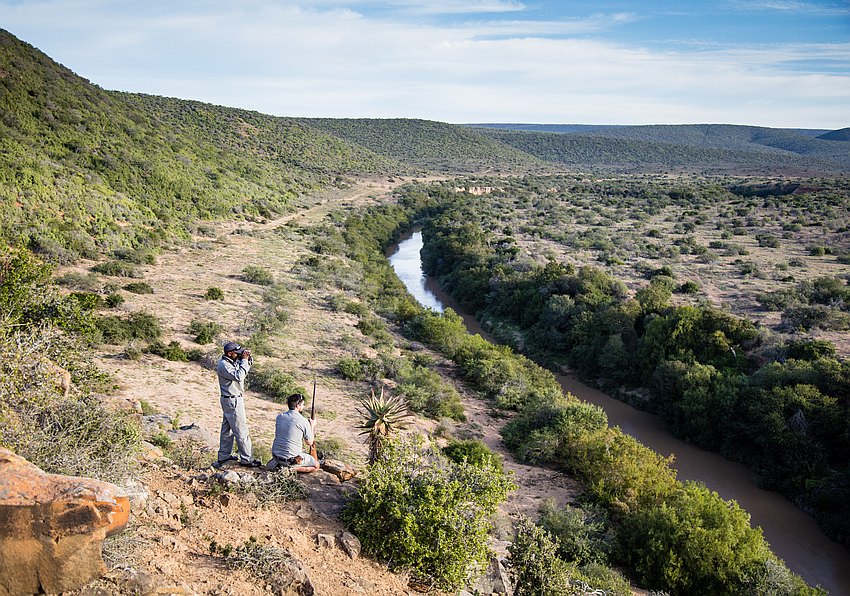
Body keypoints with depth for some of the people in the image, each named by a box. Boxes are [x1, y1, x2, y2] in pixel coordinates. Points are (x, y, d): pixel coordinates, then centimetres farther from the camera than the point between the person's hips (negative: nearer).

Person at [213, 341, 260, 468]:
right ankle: (246, 459, 0)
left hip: (230, 401, 10)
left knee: (227, 428, 17)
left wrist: (248, 358, -3)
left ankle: (224, 456, 27)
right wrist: (244, 360, -24)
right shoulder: (223, 365, -20)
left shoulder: (233, 361, 7)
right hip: (232, 401, -10)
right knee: (241, 431, -5)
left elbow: (247, 367, 17)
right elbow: (239, 376, -29)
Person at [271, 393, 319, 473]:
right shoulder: (304, 422, -16)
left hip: (276, 456, 6)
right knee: (316, 466, 14)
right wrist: (312, 426, 12)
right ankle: (292, 469, -6)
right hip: (292, 459, -6)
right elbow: (309, 443, -3)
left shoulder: (279, 416, 1)